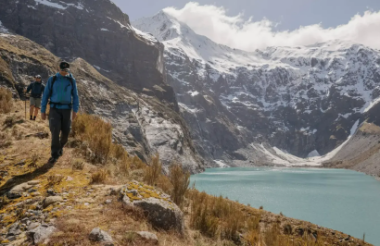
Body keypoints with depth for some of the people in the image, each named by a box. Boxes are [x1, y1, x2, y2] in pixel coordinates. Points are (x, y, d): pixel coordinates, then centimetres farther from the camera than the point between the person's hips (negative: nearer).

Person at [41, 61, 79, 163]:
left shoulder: (72, 80, 2)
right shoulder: (52, 79, -2)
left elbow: (75, 96, 2)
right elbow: (46, 95, 2)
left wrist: (75, 110, -8)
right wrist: (43, 111, 0)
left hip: (66, 109, 2)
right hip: (55, 109, -1)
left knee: (66, 131, 2)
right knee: (55, 130, -17)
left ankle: (60, 146, 35)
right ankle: (55, 155, -8)